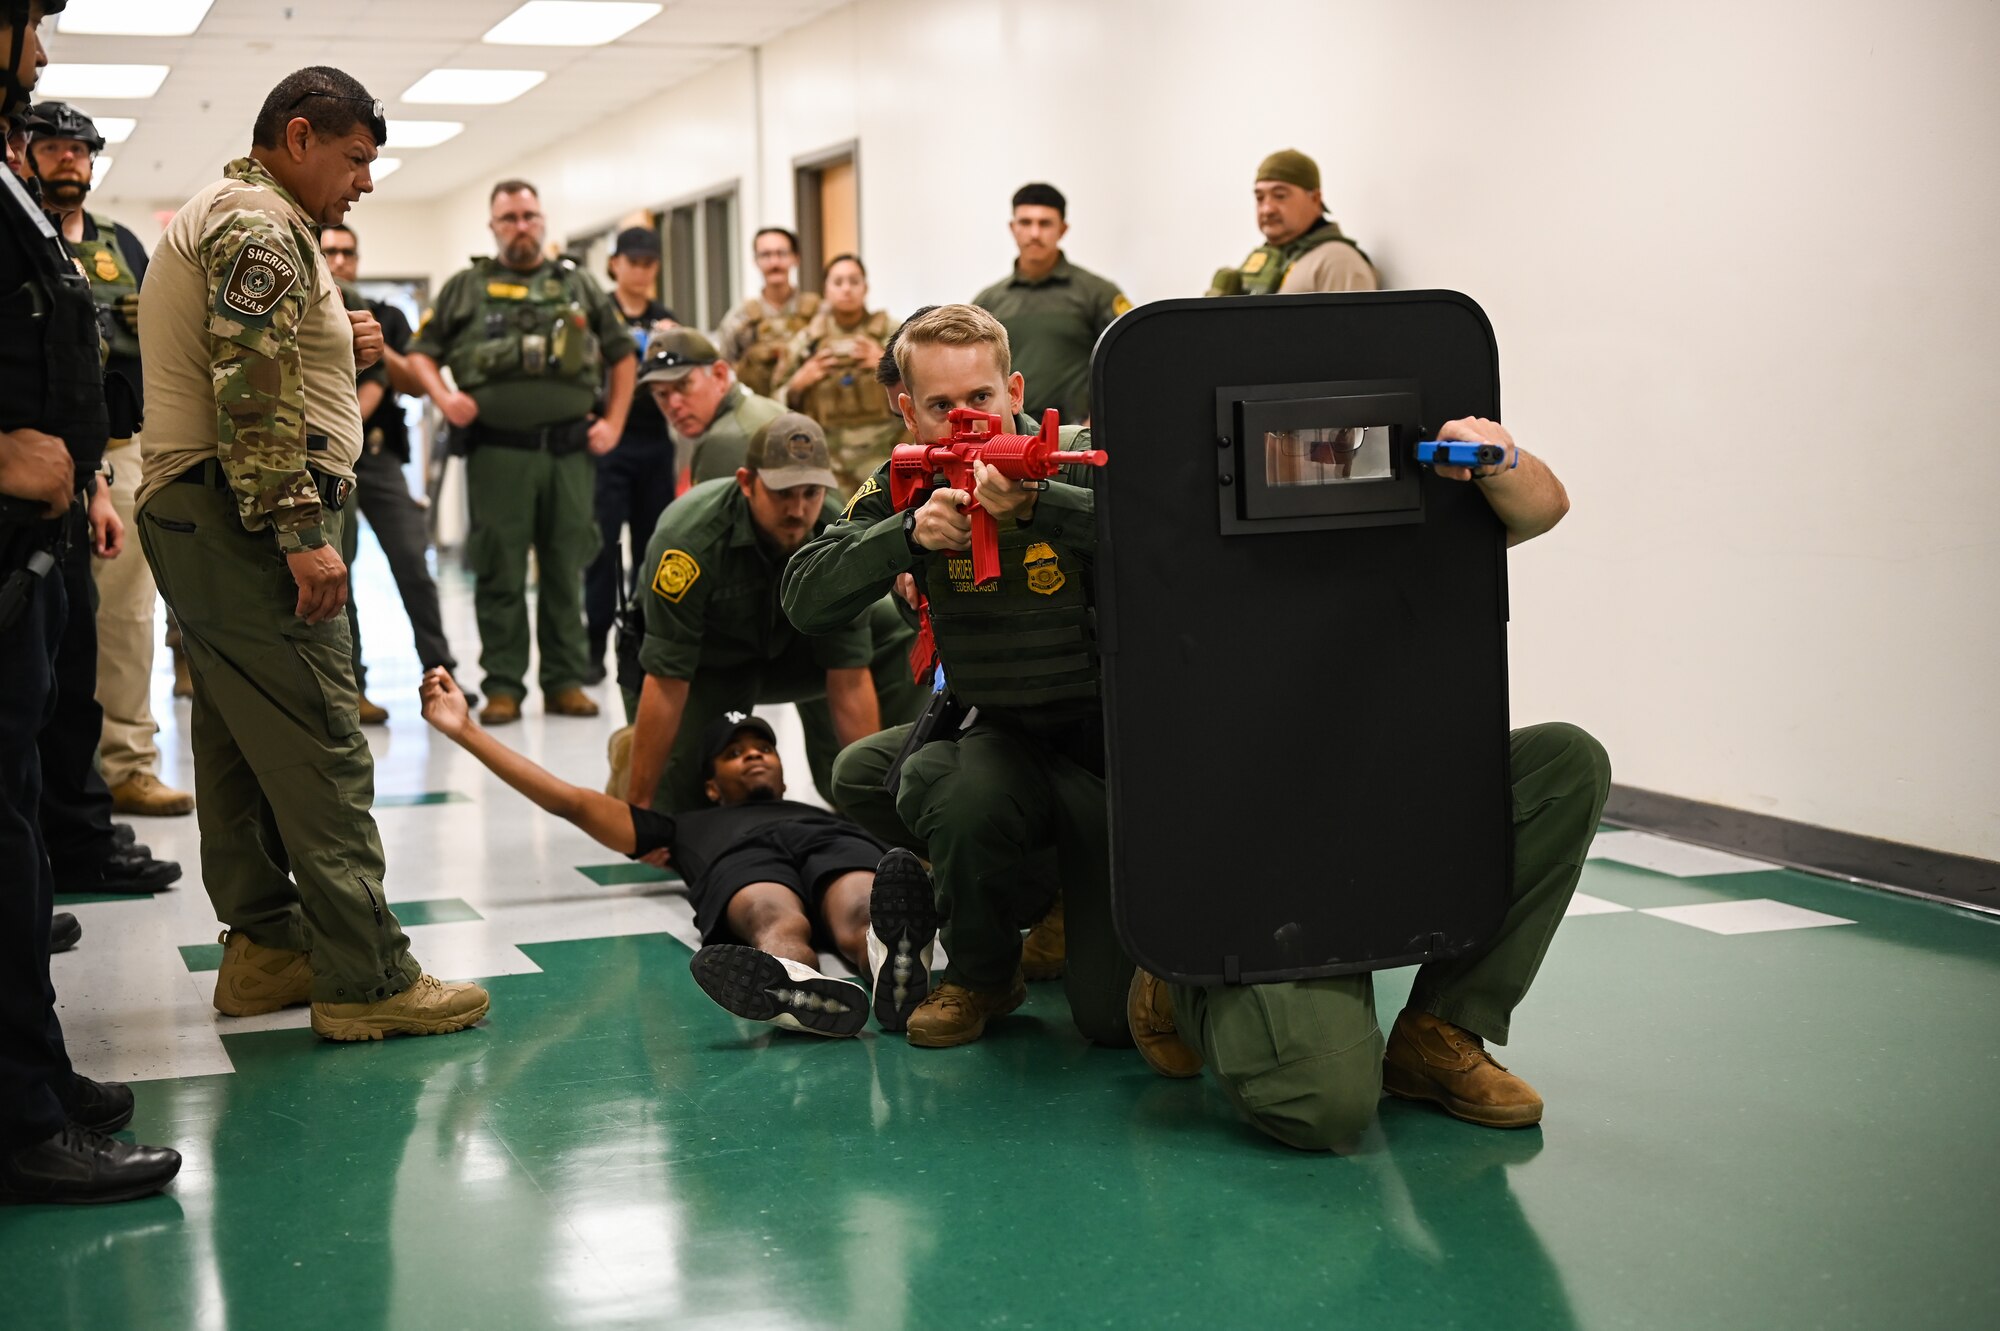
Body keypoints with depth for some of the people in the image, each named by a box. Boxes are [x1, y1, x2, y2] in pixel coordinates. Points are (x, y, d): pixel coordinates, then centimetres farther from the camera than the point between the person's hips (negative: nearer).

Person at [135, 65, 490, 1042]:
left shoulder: (219, 219, 23)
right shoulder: (260, 226, -11)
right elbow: (253, 393, -21)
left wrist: (336, 350, 10)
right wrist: (301, 531, -23)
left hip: (195, 520, 11)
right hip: (242, 520, -11)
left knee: (240, 743, 13)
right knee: (319, 751, -12)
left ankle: (264, 946, 21)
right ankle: (366, 980, -11)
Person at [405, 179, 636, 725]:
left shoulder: (579, 286, 15)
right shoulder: (466, 287, 11)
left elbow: (622, 353, 18)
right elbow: (421, 351, 12)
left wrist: (614, 422, 8)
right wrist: (443, 396, -6)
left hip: (571, 450, 2)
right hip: (498, 451, -1)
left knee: (566, 571, 6)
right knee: (500, 573, 0)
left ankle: (565, 681, 13)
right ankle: (503, 686, 6)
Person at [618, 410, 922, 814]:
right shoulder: (692, 537, -35)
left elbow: (850, 680, -22)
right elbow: (666, 685, -34)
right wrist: (637, 807, -32)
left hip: (785, 644, 4)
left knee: (898, 630, -18)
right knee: (675, 798, -23)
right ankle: (633, 749, 11)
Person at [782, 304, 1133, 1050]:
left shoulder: (1078, 460, -13)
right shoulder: (903, 489, -1)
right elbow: (806, 602, -13)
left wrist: (1035, 503, -45)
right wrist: (911, 533, -28)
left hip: (1116, 740, -3)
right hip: (1010, 737, 3)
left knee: (1112, 1014, -9)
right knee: (955, 797, -36)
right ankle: (982, 976, -3)